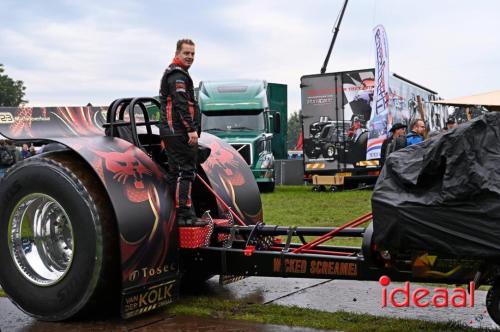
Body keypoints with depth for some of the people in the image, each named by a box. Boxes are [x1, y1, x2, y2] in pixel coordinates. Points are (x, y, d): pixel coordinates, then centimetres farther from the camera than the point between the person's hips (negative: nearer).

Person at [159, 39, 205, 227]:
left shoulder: (171, 74, 25)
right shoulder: (178, 76, -9)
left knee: (175, 172, 12)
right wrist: (191, 129, -23)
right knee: (185, 171, -12)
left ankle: (172, 214, 16)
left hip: (171, 133, 11)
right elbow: (181, 105, -20)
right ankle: (184, 214, -14)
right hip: (179, 132, -11)